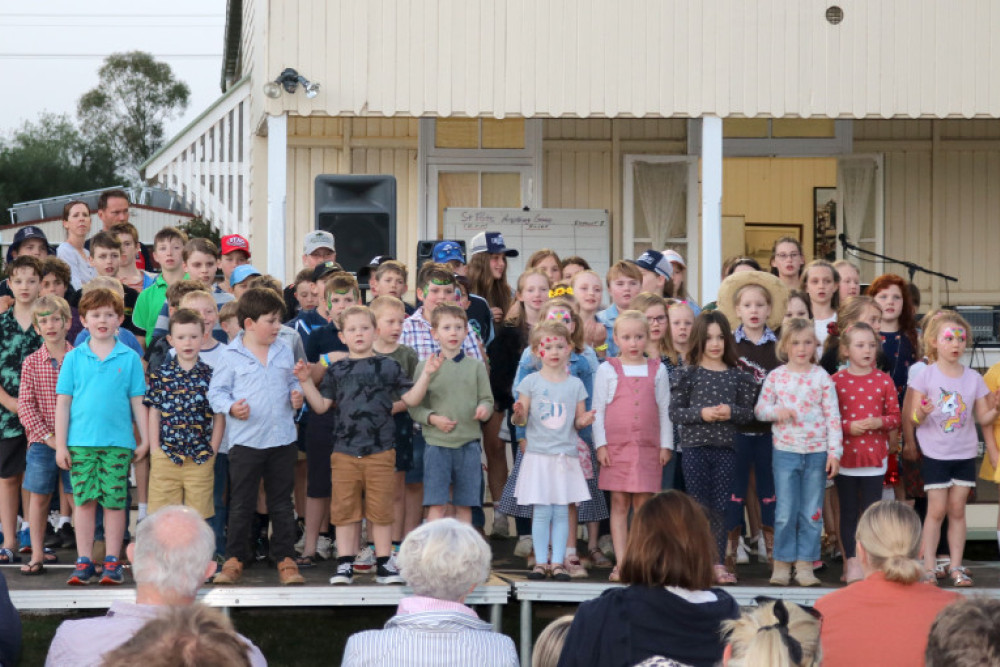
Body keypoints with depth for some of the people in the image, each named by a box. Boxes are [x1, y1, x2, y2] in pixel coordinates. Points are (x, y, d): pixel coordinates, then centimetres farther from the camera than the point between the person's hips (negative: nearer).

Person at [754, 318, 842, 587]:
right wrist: (777, 411, -14)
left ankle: (805, 565, 13)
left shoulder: (822, 377, 0)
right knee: (785, 513, 0)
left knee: (812, 513, 5)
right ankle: (782, 564, 10)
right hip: (785, 451, 0)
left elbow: (833, 416, 0)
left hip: (817, 452, 0)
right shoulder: (776, 377, 2)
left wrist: (834, 451, -5)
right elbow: (759, 409, 7)